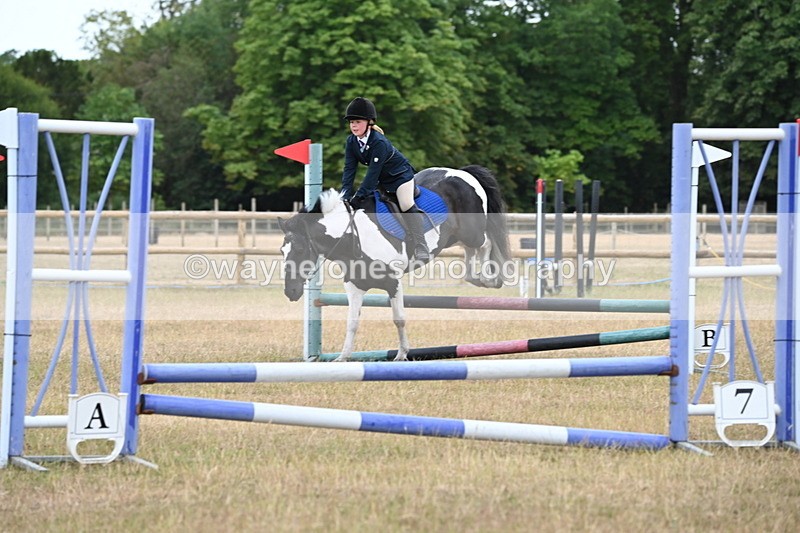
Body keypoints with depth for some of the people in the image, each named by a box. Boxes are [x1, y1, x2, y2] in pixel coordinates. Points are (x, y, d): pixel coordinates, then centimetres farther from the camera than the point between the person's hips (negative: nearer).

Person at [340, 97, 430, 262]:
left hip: (400, 175, -8)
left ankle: (421, 248, -21)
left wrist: (360, 195, -39)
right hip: (382, 180, 8)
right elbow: (349, 168, -13)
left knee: (407, 208, -20)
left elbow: (373, 171, -36)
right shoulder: (351, 142, -11)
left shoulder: (378, 142, -33)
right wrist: (346, 192, -26)